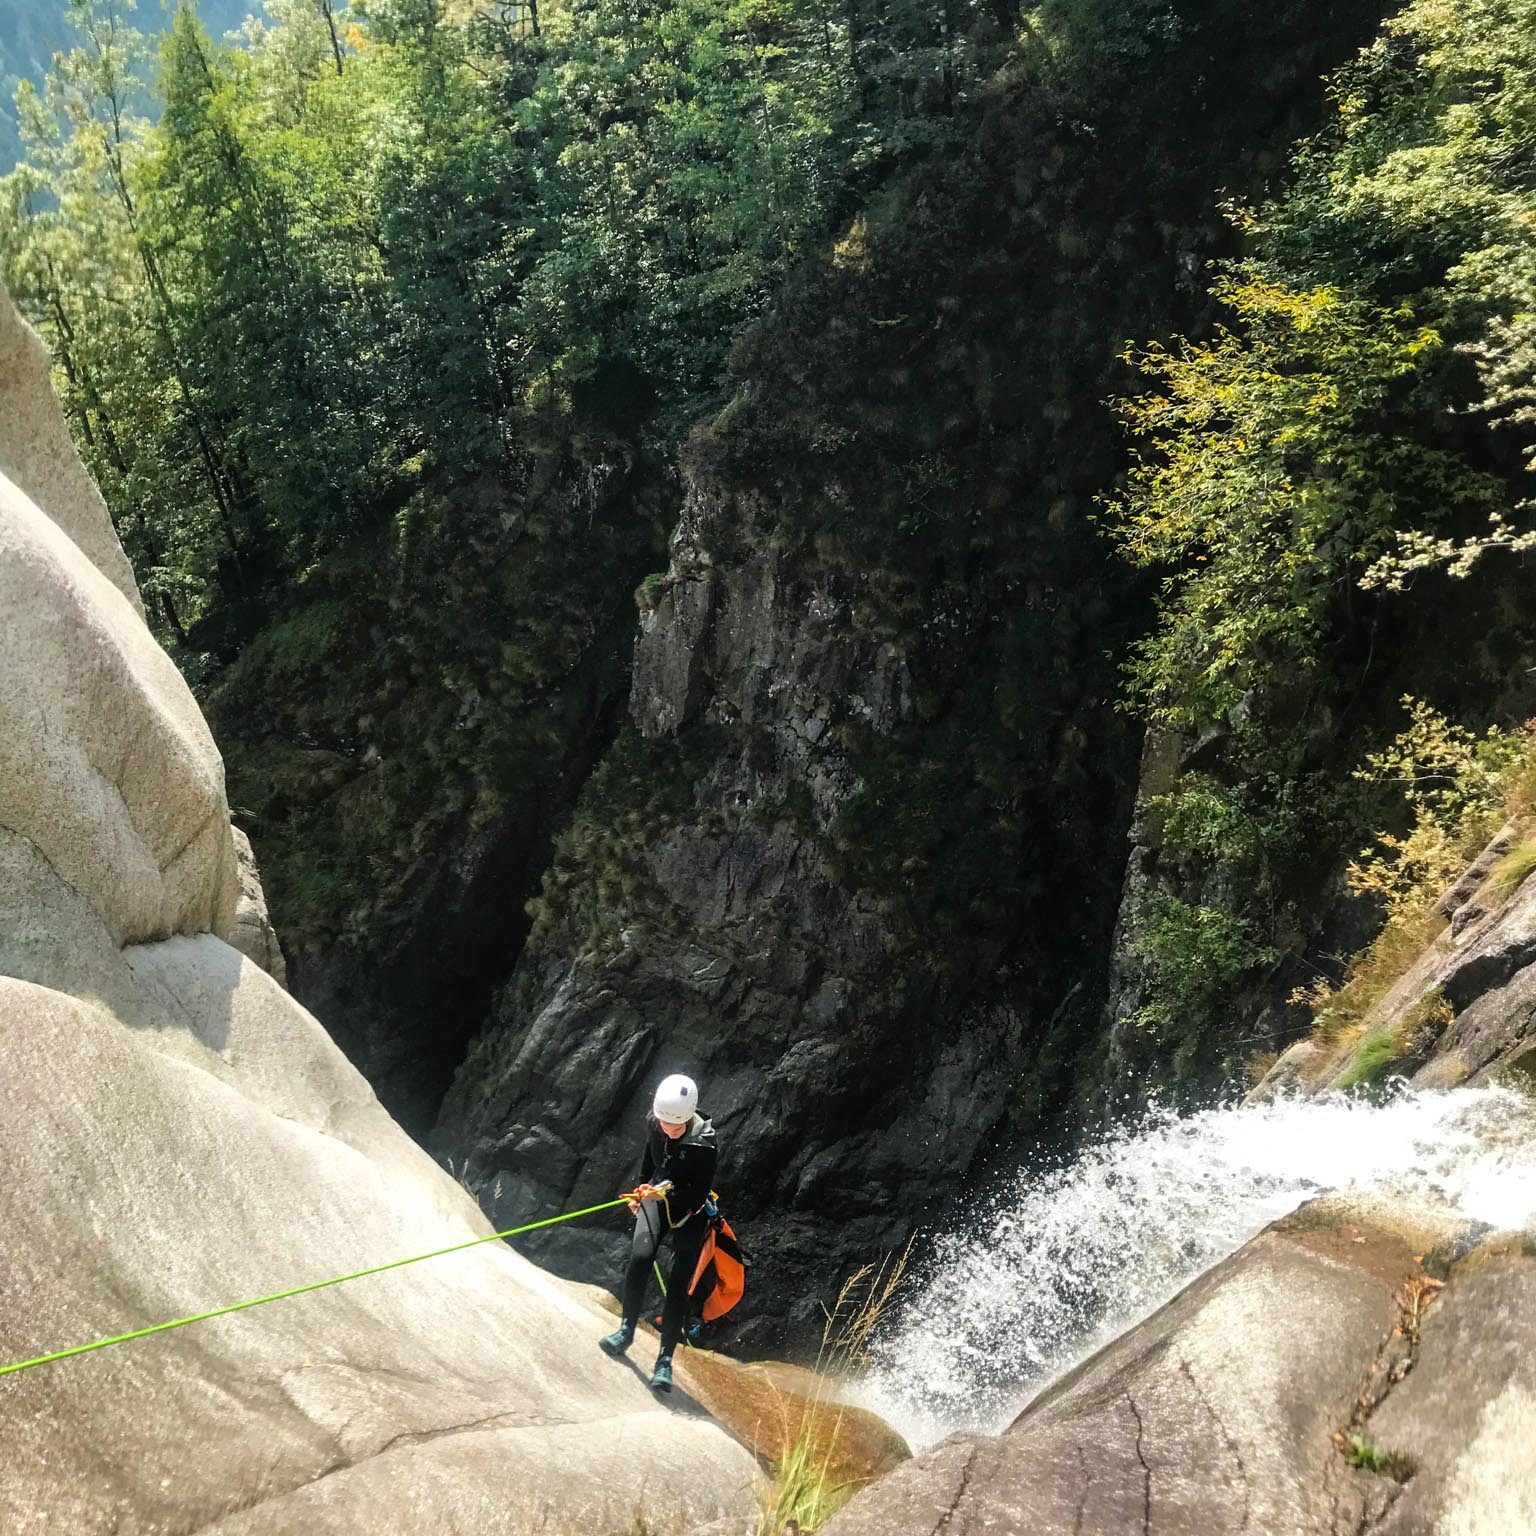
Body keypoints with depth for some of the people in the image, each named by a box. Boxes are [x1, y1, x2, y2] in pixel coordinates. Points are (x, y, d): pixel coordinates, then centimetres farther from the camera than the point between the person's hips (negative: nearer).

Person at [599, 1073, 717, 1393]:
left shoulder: (704, 1141, -26)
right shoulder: (654, 1125, -10)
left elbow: (699, 1194, -23)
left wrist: (666, 1191, -36)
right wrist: (641, 1190, 22)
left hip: (690, 1211, -3)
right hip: (655, 1200, 3)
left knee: (678, 1281, -11)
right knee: (640, 1257, -21)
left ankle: (665, 1359, -2)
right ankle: (627, 1329, -2)